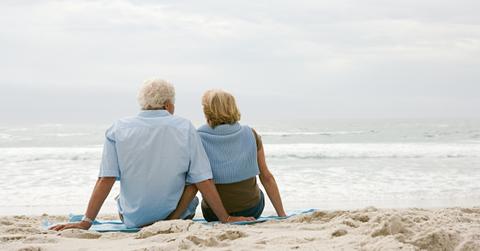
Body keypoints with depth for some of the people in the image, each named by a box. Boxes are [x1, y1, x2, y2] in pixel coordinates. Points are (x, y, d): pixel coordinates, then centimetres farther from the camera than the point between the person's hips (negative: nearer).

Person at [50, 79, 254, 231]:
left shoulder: (119, 129, -8)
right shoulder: (185, 128, -10)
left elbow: (105, 180, -12)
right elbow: (202, 180, -11)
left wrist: (85, 223, -7)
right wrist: (225, 219, -3)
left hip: (134, 219, 3)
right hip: (177, 215, -3)